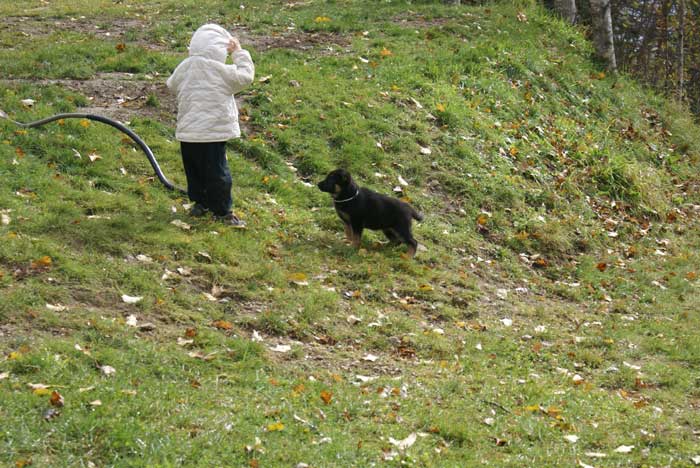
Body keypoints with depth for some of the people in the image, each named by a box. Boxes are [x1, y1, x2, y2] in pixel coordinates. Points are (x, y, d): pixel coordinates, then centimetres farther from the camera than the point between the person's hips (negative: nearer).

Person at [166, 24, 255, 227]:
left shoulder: (184, 68, 1)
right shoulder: (223, 72, -15)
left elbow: (172, 85, 20)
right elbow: (245, 76, -3)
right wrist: (239, 52, 6)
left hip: (187, 135, 6)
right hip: (213, 134, -6)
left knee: (194, 170, 20)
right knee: (217, 172, 2)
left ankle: (199, 203, 31)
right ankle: (223, 212, 7)